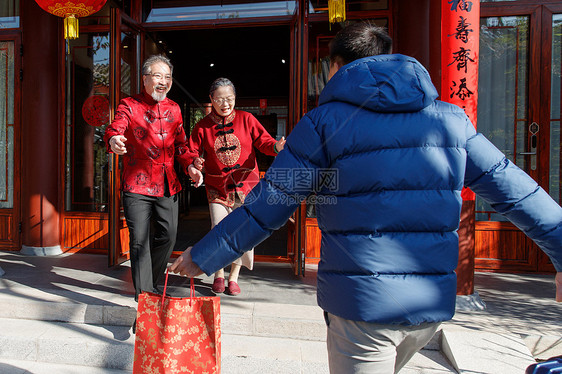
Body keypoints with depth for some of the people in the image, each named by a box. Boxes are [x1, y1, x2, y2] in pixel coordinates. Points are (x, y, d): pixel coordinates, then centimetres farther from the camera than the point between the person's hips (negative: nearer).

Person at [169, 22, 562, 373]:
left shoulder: (324, 122, -8)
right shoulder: (450, 118, 5)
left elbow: (266, 207, -9)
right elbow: (516, 190, 9)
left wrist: (201, 257, 4)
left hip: (363, 304, -5)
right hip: (434, 301, 5)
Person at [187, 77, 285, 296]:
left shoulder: (246, 119, 2)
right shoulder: (202, 126, 4)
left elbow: (263, 141, -3)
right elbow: (192, 152, 4)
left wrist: (276, 147, -24)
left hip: (246, 186, 0)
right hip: (217, 188, 0)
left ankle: (234, 276, 22)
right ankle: (219, 275, 23)